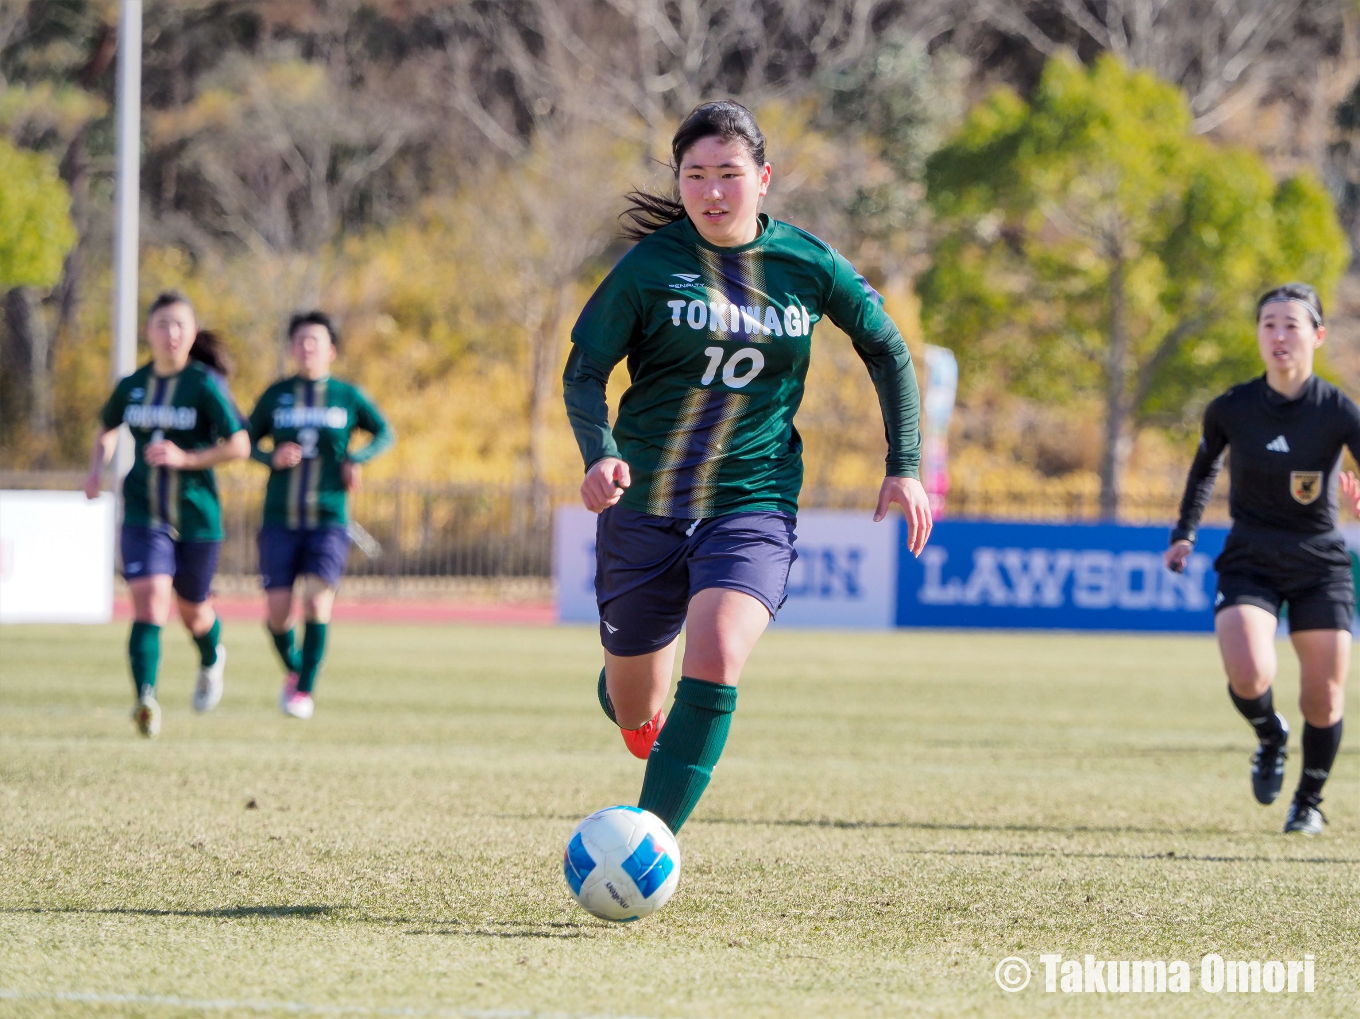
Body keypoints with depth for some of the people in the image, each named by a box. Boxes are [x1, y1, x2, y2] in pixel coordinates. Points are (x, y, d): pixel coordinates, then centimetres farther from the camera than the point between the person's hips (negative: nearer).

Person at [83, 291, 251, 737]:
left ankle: (212, 659, 52)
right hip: (143, 515, 1)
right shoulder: (132, 386, 4)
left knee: (193, 612, 16)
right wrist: (97, 467, 4)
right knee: (150, 599, -21)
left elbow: (239, 446, -10)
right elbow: (107, 429, 23)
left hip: (197, 516, -1)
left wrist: (186, 458, -21)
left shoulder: (205, 386, -7)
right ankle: (145, 699, -32)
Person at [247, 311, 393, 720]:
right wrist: (272, 457, -9)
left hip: (329, 520, -1)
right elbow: (249, 442, 13)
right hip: (280, 519, 1)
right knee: (278, 611, -5)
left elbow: (384, 433, 14)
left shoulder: (348, 396, 3)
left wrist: (356, 460, -4)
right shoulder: (276, 394, 5)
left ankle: (305, 690, -6)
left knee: (317, 599, -19)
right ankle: (293, 669, 26)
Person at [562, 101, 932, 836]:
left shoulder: (806, 265, 0)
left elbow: (885, 348, 13)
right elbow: (585, 368, -3)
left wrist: (904, 465, 9)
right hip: (645, 501, 0)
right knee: (635, 711, 9)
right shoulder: (651, 265, -6)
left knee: (714, 665, -26)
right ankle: (635, 711, 50)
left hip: (754, 501, 0)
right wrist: (599, 455, -22)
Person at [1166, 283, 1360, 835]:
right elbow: (1205, 465, 15)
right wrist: (1184, 533, 14)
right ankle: (1270, 737, 13)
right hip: (1250, 562, 0)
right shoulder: (1231, 409, -5)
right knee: (1249, 677, -24)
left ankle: (1309, 802, 28)